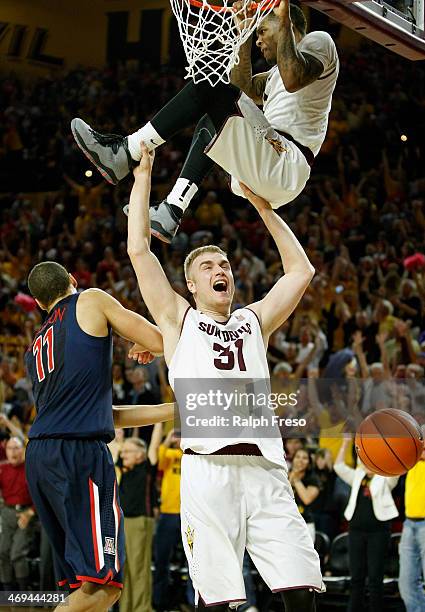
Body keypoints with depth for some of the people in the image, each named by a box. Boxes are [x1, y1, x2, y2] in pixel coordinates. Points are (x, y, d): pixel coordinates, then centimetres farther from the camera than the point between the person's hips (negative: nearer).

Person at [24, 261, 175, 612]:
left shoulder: (36, 349, 27)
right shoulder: (91, 301, 8)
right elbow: (161, 342, 4)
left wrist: (175, 410, 29)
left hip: (39, 456, 8)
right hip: (80, 452, -8)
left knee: (84, 581, 13)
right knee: (103, 583, -11)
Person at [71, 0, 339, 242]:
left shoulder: (318, 41, 1)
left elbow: (293, 80, -21)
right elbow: (245, 87, 27)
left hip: (285, 166, -11)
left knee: (210, 87, -18)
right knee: (209, 126, 32)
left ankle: (127, 152, -17)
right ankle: (170, 213, 15)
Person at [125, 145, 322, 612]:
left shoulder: (253, 322, 26)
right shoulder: (179, 320, 18)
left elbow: (301, 271, 26)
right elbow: (138, 249, 11)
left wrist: (262, 205, 28)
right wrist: (143, 173, 15)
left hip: (264, 467, 3)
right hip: (208, 466, -3)